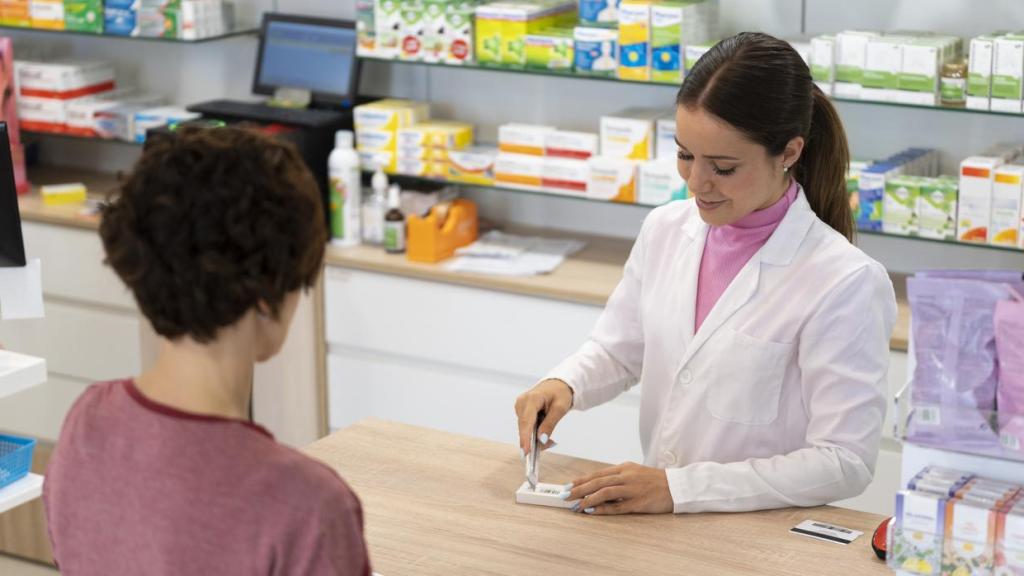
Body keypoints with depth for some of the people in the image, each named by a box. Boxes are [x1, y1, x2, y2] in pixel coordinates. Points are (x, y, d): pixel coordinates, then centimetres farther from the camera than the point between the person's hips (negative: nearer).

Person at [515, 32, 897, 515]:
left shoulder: (843, 283, -14)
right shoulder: (665, 230, 4)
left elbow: (844, 463, -15)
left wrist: (681, 487, -20)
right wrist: (564, 385, -5)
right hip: (653, 521, 5)